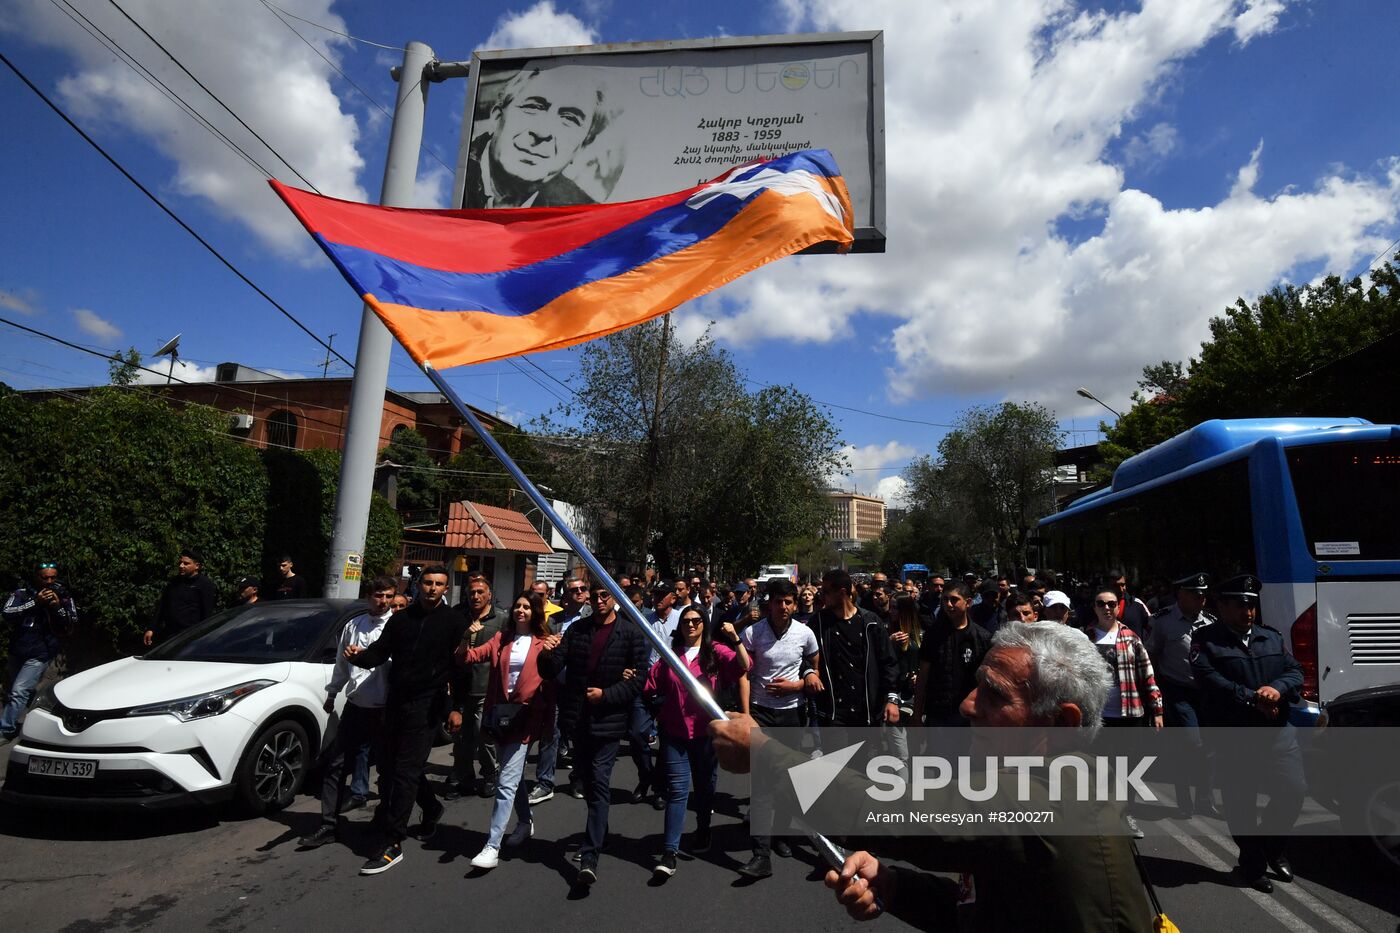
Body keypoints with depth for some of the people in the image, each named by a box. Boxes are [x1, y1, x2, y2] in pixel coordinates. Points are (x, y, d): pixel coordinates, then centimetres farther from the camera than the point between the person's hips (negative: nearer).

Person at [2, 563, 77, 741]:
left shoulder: (63, 597, 0)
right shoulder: (21, 593, 2)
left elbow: (72, 624, -3)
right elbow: (7, 614, -14)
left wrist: (58, 607, -17)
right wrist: (35, 602, -24)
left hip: (40, 654, -4)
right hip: (17, 651, 4)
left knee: (19, 692, -13)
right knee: (12, 689, 18)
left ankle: (5, 730, -4)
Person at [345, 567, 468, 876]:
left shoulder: (453, 621, -2)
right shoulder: (400, 619, 11)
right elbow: (381, 651, 8)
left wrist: (457, 708, -9)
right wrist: (359, 656, -15)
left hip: (426, 705, -6)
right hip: (395, 701, 6)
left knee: (405, 771, -7)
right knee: (391, 765, 14)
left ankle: (393, 845, 1)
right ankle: (432, 808, 37)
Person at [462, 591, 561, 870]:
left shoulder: (544, 643, -3)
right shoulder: (501, 638, 9)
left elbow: (551, 682, -1)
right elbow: (472, 657, -2)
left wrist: (548, 721, -4)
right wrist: (465, 642, -23)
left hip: (525, 717, -5)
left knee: (506, 783, -9)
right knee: (513, 776, 21)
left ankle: (492, 847, -4)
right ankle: (525, 822, 40)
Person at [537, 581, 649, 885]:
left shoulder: (631, 634, -7)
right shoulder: (577, 628, 5)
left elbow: (639, 678, -9)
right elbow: (553, 669, -1)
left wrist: (606, 695, -17)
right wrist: (548, 655, -23)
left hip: (608, 719, -5)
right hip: (578, 719, 5)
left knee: (599, 783, -8)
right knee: (587, 779, 19)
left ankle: (590, 856, -4)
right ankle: (599, 833, 42)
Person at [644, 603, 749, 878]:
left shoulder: (716, 652, -3)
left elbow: (744, 666, -18)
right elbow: (651, 685, 2)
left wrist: (735, 638, -29)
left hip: (705, 731, 0)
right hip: (675, 732, 0)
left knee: (705, 786, 17)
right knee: (677, 789, -4)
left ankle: (703, 832, 39)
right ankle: (669, 852, -2)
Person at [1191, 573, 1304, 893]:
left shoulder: (1272, 637, 12)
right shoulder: (1206, 640, -4)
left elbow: (1295, 672, 5)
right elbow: (1210, 681, -15)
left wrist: (1277, 689, -16)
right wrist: (1254, 699, -18)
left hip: (1277, 731, 4)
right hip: (1232, 737, -4)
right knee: (1241, 804, 5)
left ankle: (1273, 847, 27)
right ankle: (1252, 863, 24)